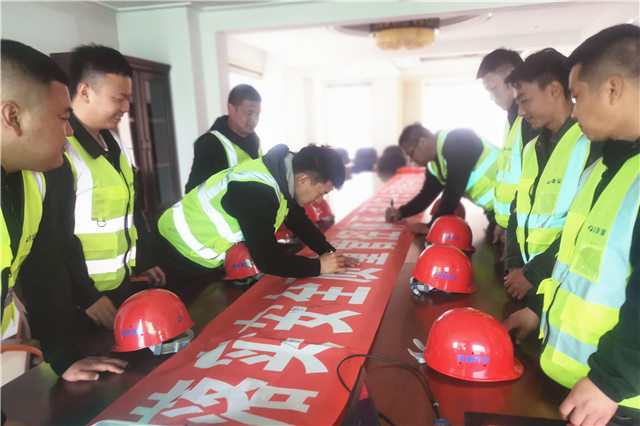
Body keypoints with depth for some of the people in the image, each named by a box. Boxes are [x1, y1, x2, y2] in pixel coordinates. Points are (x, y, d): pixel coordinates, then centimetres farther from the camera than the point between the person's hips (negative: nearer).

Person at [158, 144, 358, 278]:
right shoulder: (257, 191, -34)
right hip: (184, 249, -9)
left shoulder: (282, 173, -4)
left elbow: (299, 220, 9)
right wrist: (318, 266, -21)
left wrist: (330, 253, -1)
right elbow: (268, 260, -31)